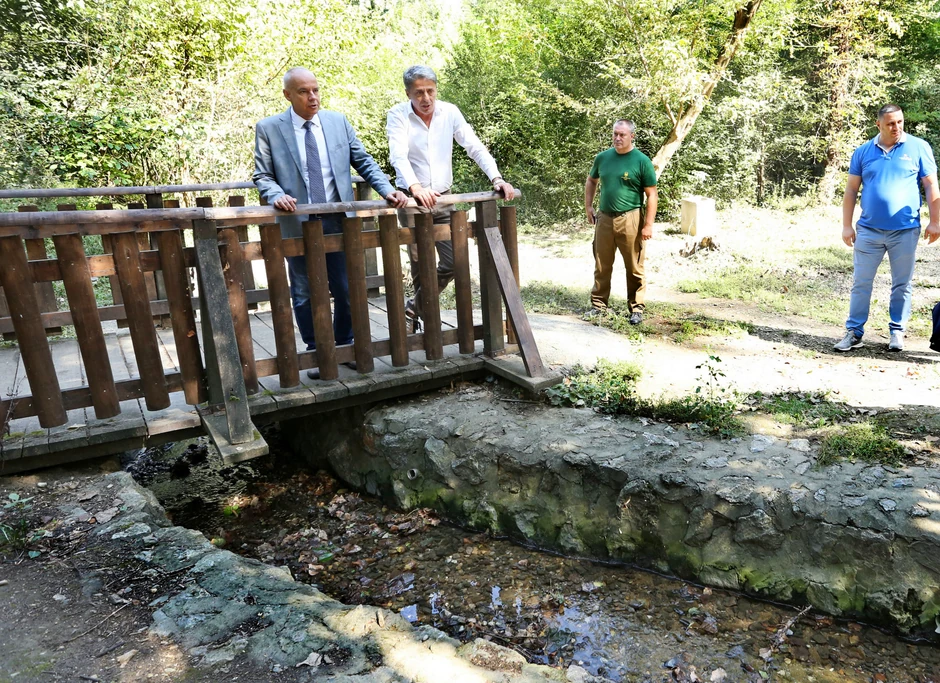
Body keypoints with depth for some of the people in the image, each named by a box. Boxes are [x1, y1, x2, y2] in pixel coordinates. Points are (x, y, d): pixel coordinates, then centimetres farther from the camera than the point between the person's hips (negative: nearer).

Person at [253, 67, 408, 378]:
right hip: (297, 223, -1)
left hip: (339, 221, 2)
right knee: (305, 294, 7)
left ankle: (346, 346, 26)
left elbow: (364, 161, 7)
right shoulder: (268, 128, 1)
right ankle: (316, 352, 23)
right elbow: (262, 176, 1)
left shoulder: (338, 121, 7)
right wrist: (277, 196, -21)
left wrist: (387, 190, -8)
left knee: (346, 289, 8)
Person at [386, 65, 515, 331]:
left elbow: (475, 147, -3)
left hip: (443, 198, 3)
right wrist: (416, 187, -42)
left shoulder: (449, 112, 2)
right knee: (421, 266, 0)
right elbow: (398, 156, -23)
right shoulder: (398, 115, -7)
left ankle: (414, 308, 19)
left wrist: (496, 178, -19)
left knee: (453, 261, 0)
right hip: (412, 200, -3)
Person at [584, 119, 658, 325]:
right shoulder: (603, 157, 6)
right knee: (602, 266, 11)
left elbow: (651, 195, -6)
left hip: (630, 220, -4)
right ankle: (598, 304, 23)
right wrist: (588, 207, 13)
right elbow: (591, 181, 23)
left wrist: (648, 224, -11)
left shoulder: (642, 161, -6)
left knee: (634, 268, 3)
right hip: (604, 218, 4)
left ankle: (637, 308, 15)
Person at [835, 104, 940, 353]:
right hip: (869, 230, 1)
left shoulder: (919, 148, 2)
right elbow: (851, 191, 7)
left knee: (902, 285, 8)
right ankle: (854, 332, 9)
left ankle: (897, 332, 19)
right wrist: (847, 226, 2)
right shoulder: (863, 152, 5)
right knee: (860, 283, 2)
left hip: (905, 230, -1)